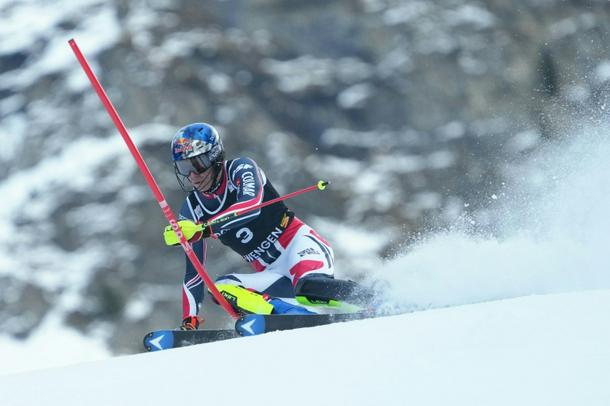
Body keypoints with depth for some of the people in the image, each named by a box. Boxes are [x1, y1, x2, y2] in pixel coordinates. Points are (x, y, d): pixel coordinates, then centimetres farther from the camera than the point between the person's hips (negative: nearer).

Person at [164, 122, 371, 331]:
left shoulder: (241, 169, -7)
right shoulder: (191, 213, 7)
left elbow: (251, 206, -28)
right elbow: (193, 273, 11)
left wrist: (202, 229, -37)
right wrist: (189, 322, 2)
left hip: (299, 246, -5)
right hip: (272, 275, 5)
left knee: (311, 288, -38)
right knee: (220, 289, -24)